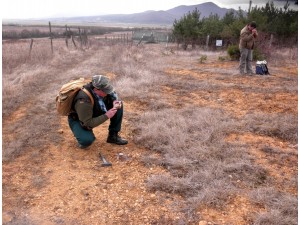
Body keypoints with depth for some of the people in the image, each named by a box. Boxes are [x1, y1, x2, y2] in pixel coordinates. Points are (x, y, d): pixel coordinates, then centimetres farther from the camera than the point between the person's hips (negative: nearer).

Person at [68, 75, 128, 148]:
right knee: (87, 140, -36)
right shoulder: (84, 100, -39)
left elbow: (113, 93, 2)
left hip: (94, 112, 7)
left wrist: (115, 101, -20)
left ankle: (113, 135, 1)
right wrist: (106, 116, -33)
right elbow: (88, 124, -33)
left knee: (119, 106, -8)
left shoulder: (99, 87, -21)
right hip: (77, 119, -6)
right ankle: (83, 134, 3)